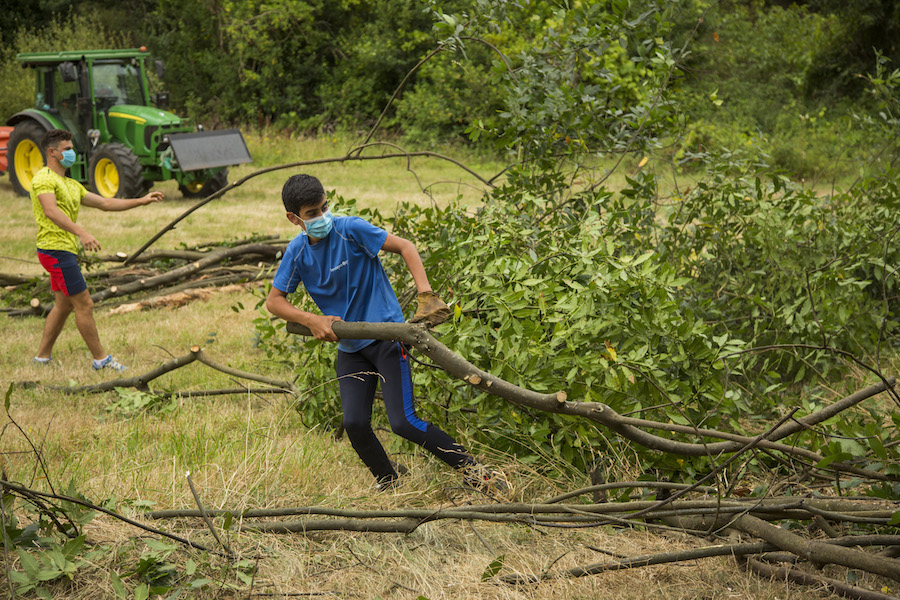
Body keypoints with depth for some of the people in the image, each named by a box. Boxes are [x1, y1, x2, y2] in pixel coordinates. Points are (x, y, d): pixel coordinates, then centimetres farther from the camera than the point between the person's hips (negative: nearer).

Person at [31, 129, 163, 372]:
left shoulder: (71, 185, 20)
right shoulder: (44, 179, -11)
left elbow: (104, 203, 18)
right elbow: (51, 211, -28)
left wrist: (141, 201, 11)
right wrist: (82, 233, -41)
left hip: (66, 251, 10)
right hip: (56, 249, -10)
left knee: (63, 306, 15)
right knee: (84, 305, -6)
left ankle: (42, 357, 22)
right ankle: (101, 359, 1)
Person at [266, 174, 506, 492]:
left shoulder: (350, 229, -13)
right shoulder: (297, 251, 0)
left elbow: (405, 247, -14)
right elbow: (274, 300, 4)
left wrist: (426, 297, -25)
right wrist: (312, 320, -13)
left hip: (385, 334, -5)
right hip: (349, 346, 5)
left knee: (403, 422, -14)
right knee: (354, 424, -8)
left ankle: (473, 470, -3)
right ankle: (388, 483, 17)